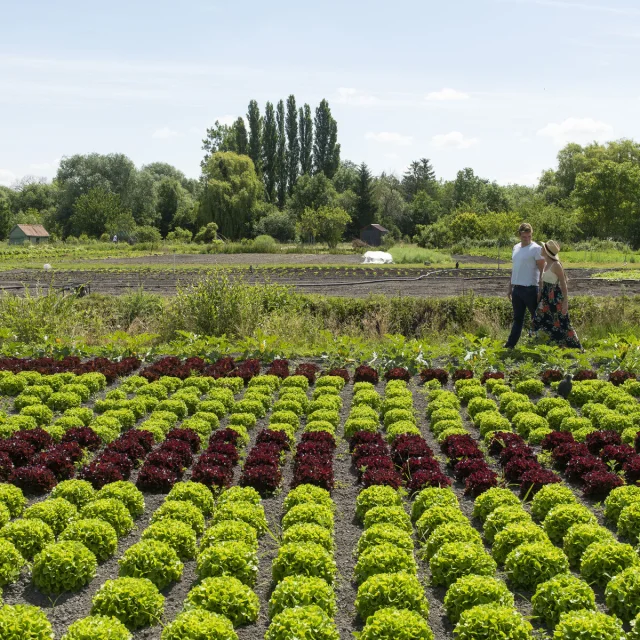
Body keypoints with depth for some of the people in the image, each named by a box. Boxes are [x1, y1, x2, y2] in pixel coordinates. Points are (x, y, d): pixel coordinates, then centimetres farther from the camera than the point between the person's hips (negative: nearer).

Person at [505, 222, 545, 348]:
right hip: (517, 288, 7)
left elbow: (542, 270, -10)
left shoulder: (536, 249, -8)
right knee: (517, 319, 11)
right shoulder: (516, 248, 13)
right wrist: (510, 287, 18)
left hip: (530, 289, -7)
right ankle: (510, 345, 14)